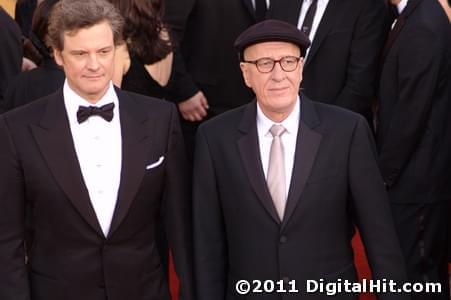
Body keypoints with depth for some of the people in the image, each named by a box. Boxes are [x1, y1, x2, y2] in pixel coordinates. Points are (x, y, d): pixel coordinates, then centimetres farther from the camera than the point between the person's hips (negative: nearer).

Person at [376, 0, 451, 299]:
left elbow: (411, 113, -21)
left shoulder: (423, 27, -21)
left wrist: (385, 172, -12)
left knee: (411, 274, 0)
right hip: (424, 175, 9)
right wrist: (387, 167, 13)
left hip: (415, 179, -9)